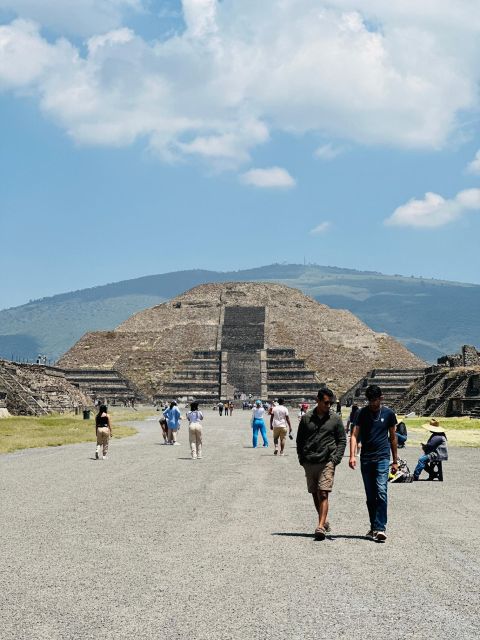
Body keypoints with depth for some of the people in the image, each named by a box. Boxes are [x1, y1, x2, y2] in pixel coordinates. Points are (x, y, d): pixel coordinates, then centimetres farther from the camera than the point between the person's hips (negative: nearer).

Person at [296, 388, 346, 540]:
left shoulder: (335, 418, 3)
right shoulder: (306, 418, 5)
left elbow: (342, 440, 7)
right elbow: (299, 440, 12)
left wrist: (336, 458, -5)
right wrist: (301, 458, 3)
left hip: (327, 462, -3)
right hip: (309, 463, 3)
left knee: (323, 494, -13)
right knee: (315, 495, 11)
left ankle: (320, 527, -18)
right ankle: (324, 521, 28)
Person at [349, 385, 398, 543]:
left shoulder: (388, 414, 4)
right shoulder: (362, 413, 4)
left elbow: (393, 438, 12)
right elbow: (354, 435, -2)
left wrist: (395, 461, 13)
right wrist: (352, 456, -16)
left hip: (382, 458, -2)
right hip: (366, 459, 2)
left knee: (381, 492, -15)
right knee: (370, 496, 8)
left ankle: (380, 528, -17)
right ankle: (373, 527, 19)